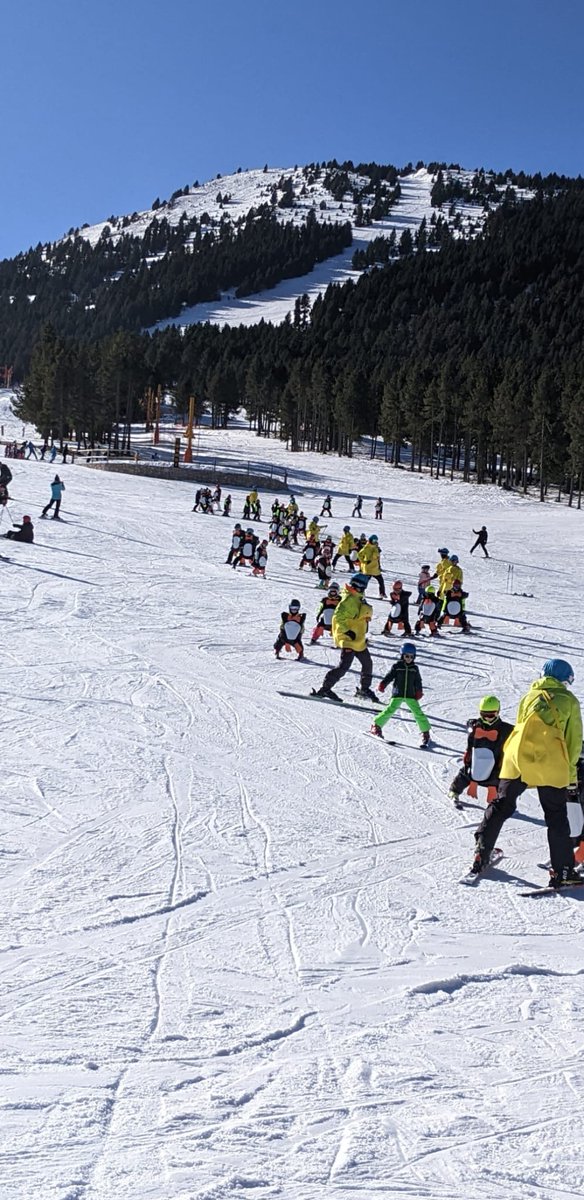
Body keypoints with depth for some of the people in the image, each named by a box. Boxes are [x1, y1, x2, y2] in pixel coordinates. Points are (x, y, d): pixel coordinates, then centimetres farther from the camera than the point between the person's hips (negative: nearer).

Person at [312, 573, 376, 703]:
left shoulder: (359, 599, 15)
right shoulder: (349, 599, -16)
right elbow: (338, 617, -23)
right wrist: (347, 631, -27)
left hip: (359, 640, 10)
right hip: (347, 640, -10)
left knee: (367, 664, 18)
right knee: (344, 665, -18)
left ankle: (364, 690, 34)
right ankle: (324, 689, -15)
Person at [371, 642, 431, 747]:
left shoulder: (415, 668, 9)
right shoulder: (397, 666, 1)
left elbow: (418, 681, 14)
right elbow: (389, 676, -1)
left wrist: (419, 692, 2)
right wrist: (382, 685, -15)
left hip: (411, 695, 2)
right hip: (397, 695, -2)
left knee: (418, 713, -6)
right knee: (390, 710, -13)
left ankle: (426, 733, 6)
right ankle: (376, 726, 2)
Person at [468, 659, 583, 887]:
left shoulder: (529, 696, 21)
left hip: (516, 757, 3)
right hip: (550, 763, -3)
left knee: (501, 806, 15)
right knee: (556, 817, 6)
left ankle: (481, 854, 11)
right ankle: (562, 872, 5)